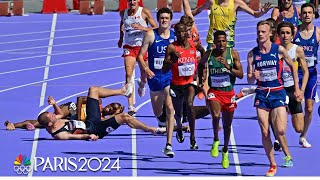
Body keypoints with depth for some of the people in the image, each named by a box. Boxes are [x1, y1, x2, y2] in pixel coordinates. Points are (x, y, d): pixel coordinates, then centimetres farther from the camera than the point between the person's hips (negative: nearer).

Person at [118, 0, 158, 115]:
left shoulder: (145, 12, -9)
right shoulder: (123, 13, 3)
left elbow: (156, 29, -10)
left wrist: (142, 28, -24)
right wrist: (121, 38, 21)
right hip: (129, 47, 1)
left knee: (145, 77, 12)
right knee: (128, 75, -15)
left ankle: (141, 84, 53)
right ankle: (131, 107, -19)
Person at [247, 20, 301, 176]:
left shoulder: (279, 50, -5)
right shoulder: (252, 54, 2)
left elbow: (292, 67, 9)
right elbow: (249, 80, 5)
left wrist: (297, 88, 7)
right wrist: (253, 76, -18)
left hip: (278, 93, -2)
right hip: (261, 94, 2)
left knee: (280, 130, -14)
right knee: (265, 132, -1)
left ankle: (288, 155, 13)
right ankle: (272, 165, 11)